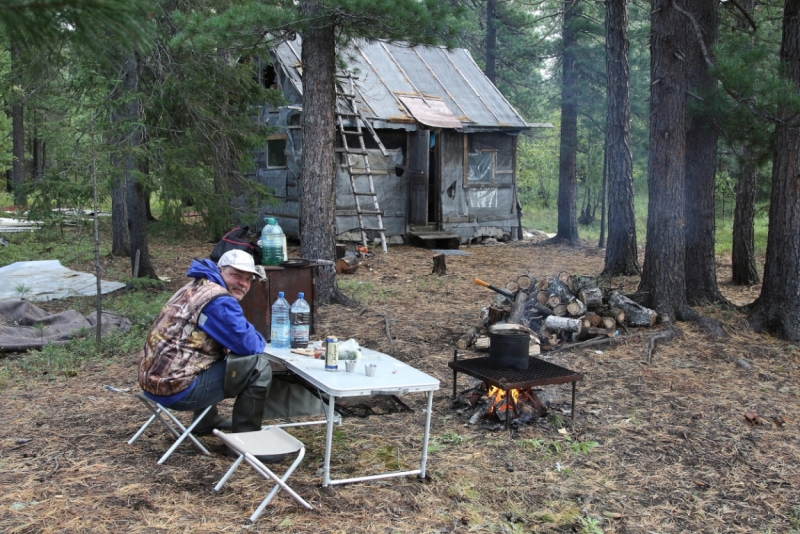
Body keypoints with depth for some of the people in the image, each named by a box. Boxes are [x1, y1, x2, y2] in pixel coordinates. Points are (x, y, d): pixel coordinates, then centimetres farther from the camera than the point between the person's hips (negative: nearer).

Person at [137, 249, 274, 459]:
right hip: (175, 389, -10)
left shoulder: (196, 287, 16)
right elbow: (249, 345, -15)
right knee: (258, 365, -11)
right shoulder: (219, 300, -14)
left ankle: (207, 421, 38)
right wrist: (259, 340, 7)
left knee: (220, 357, 33)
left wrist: (232, 344, 9)